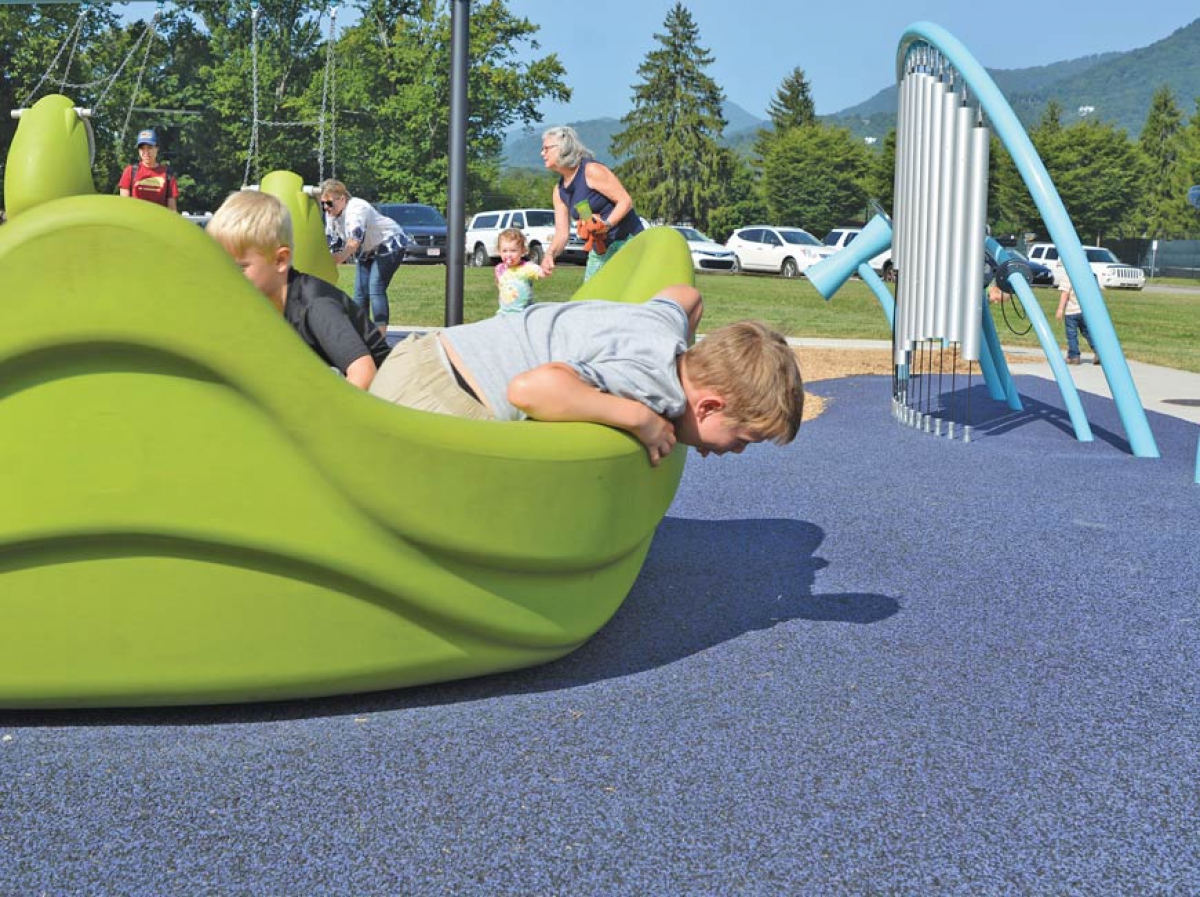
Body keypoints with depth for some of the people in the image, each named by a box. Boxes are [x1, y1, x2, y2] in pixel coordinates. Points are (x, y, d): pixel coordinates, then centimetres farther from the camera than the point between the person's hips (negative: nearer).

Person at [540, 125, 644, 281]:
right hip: (598, 249, 8)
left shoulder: (591, 171, -14)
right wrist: (550, 254, -16)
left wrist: (607, 224, -31)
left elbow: (626, 201, -16)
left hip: (625, 242, -8)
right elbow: (562, 233, 4)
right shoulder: (559, 191, 9)